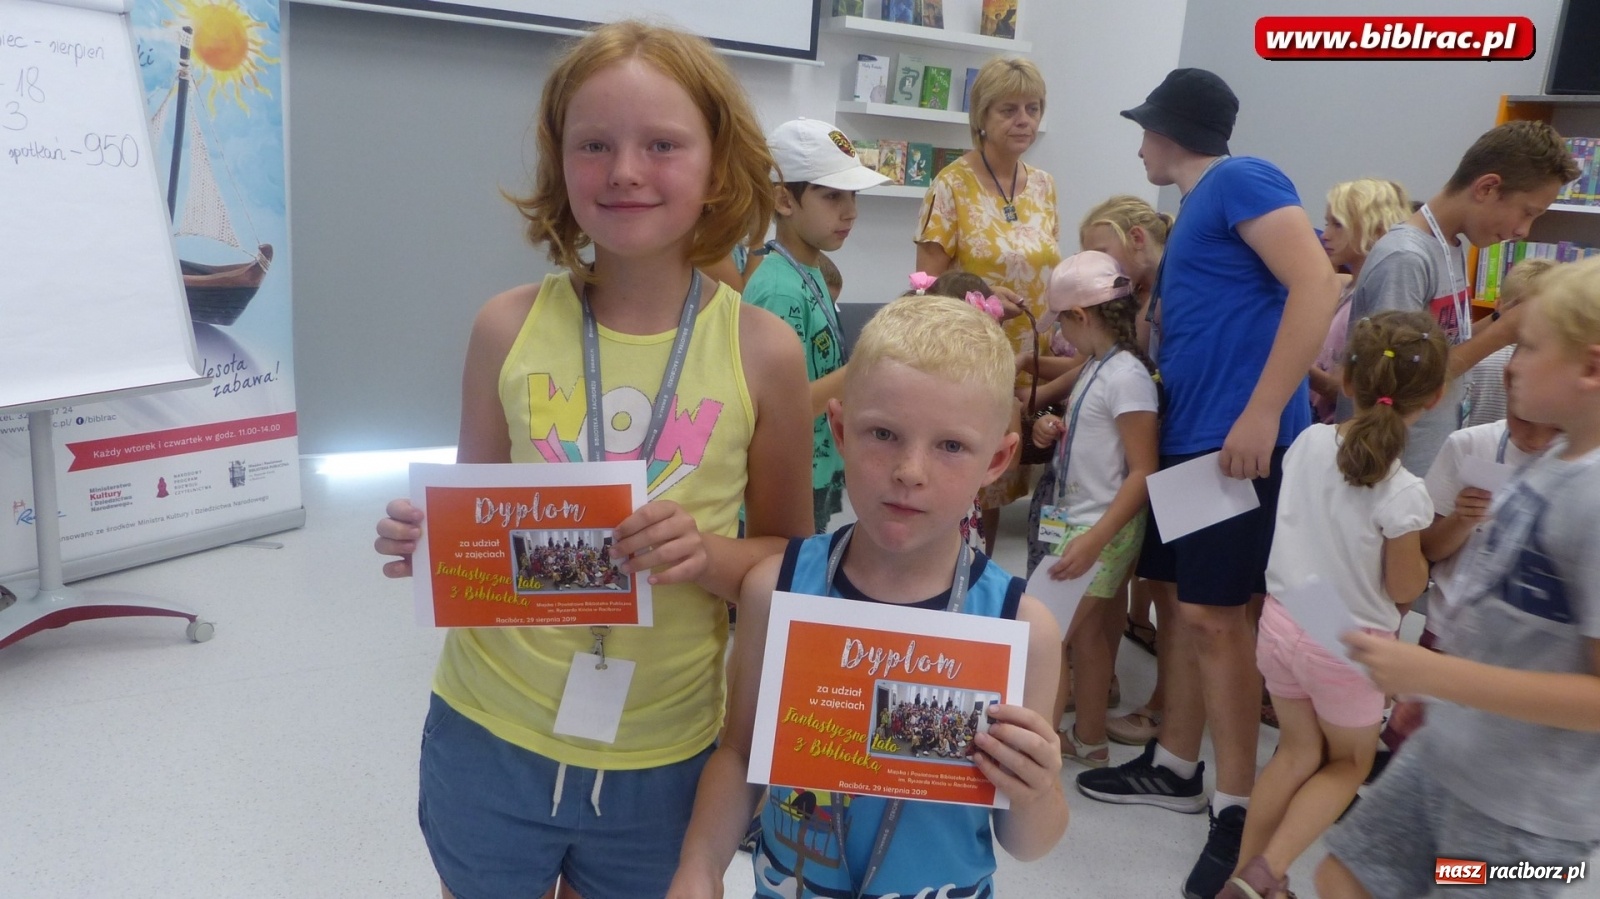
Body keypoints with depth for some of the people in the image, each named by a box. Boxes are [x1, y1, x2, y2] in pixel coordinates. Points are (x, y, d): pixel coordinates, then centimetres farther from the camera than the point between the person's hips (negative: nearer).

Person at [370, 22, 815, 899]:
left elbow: (793, 562, 0)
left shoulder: (762, 350, -10)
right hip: (489, 738, 1)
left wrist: (710, 556, -20)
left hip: (662, 759, 0)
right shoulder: (508, 327, -8)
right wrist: (425, 542, -16)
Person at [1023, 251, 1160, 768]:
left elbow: (1143, 472, -23)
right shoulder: (1097, 365, 7)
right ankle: (1088, 739, 31)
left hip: (1100, 530, -9)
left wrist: (1094, 541, -28)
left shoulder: (1126, 375, -20)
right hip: (1073, 519, 9)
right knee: (1085, 632, 18)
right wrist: (1056, 430, 2)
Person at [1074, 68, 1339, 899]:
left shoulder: (1241, 178, -8)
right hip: (1191, 435, 10)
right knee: (1184, 603, 14)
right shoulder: (1196, 210, 20)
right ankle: (1175, 768, 27)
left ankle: (1237, 809, 5)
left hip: (1241, 438, -10)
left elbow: (1316, 283, -19)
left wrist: (1262, 411, -24)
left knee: (1214, 615, -6)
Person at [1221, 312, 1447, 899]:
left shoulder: (1307, 442, -7)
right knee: (1349, 762, 20)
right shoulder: (1403, 492, -22)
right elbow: (1404, 589, -11)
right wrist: (1424, 547, 4)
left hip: (1281, 623, 5)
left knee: (1298, 751, 24)